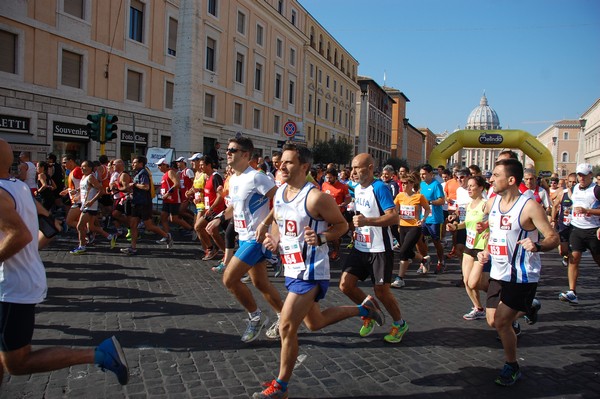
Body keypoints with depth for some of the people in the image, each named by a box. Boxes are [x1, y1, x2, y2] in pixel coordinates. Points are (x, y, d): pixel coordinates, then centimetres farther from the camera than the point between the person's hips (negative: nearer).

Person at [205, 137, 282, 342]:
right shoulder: (233, 179, 10)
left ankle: (255, 316, 8)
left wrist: (265, 224, -27)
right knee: (260, 283, 14)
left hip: (256, 238, -9)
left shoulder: (256, 177, -18)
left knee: (229, 278, -11)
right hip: (244, 238, 9)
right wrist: (220, 219, 14)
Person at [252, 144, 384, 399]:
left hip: (310, 272, -9)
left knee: (286, 328, -7)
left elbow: (342, 225, -10)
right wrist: (273, 239, -2)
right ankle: (365, 309, 40)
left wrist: (321, 238, -27)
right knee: (315, 323, 22)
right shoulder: (279, 192, 3)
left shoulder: (316, 198, -20)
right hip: (292, 269, 9)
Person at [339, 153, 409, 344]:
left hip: (379, 249, -7)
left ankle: (400, 324, 26)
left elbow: (394, 217, -25)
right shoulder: (357, 189, 9)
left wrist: (367, 221, -34)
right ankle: (370, 313, 25)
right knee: (345, 284, 1)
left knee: (381, 291, 0)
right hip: (360, 247, 8)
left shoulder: (380, 188, -16)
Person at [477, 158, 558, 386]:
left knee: (501, 322, -9)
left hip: (522, 276, -7)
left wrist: (537, 246, -37)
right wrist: (486, 252, 2)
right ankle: (529, 308, 41)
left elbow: (553, 238, -17)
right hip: (498, 273, 7)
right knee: (493, 322, 12)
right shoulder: (492, 203, 2)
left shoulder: (529, 207, -18)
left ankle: (512, 367, 16)